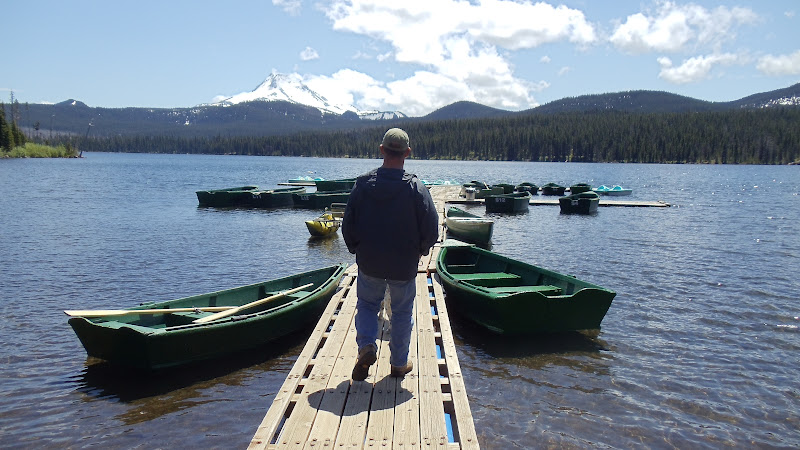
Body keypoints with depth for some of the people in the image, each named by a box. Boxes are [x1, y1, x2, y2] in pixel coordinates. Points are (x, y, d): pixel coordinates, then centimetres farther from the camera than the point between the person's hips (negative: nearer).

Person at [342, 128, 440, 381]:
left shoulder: (363, 183, -8)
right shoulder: (416, 188, -13)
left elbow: (348, 225, -3)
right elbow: (431, 230, -11)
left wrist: (356, 249, 14)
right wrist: (419, 250, 8)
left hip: (369, 263, 1)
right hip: (404, 266, -1)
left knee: (367, 305, 22)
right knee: (402, 312, 15)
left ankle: (366, 346, 2)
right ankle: (399, 363, 23)